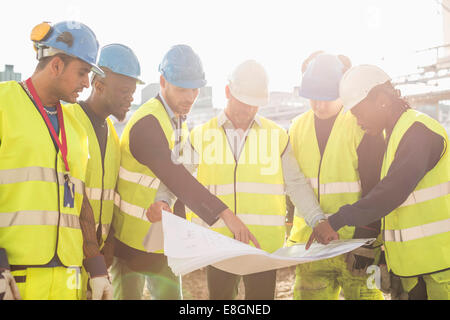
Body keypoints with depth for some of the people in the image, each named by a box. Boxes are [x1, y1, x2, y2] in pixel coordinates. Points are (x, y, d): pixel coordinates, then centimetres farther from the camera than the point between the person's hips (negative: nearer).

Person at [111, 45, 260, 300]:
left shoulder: (179, 122, 8)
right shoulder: (146, 123, -23)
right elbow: (177, 178, -35)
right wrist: (225, 214, -41)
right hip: (131, 238, -8)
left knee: (170, 293, 11)